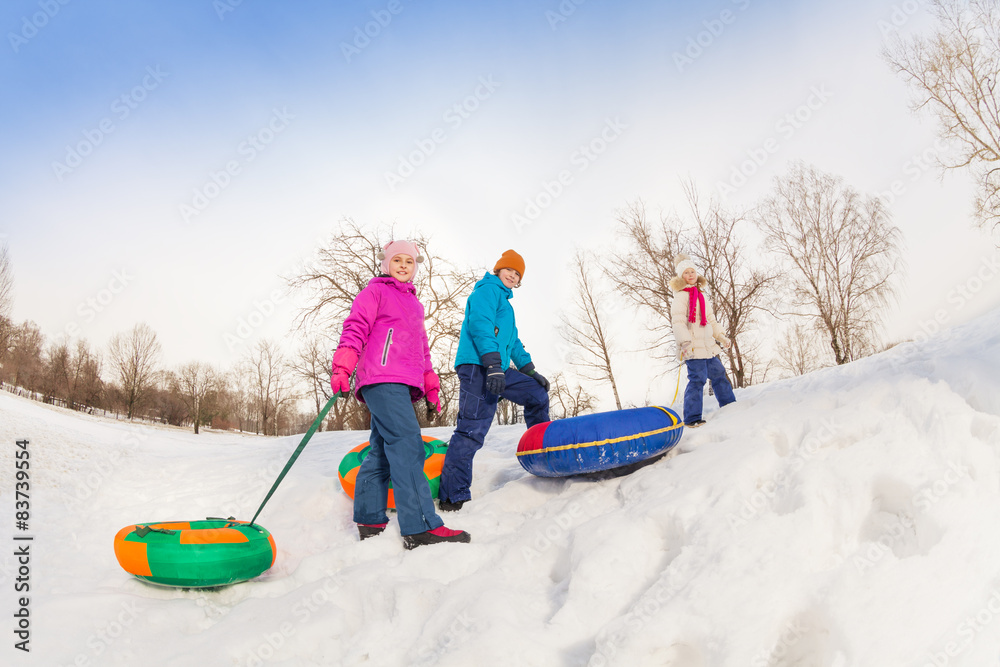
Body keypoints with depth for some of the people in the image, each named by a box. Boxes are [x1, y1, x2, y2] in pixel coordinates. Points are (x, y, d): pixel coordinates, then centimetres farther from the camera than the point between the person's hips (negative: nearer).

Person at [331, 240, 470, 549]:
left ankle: (369, 521, 13)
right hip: (382, 379, -8)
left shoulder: (414, 303, 31)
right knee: (407, 444, -19)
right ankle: (420, 527, -23)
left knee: (383, 451, 8)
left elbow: (422, 348, 33)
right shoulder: (375, 291, 9)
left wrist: (431, 385, 29)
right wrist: (342, 367, -15)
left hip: (403, 384, 8)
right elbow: (356, 328, -3)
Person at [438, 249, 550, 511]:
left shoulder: (504, 301, 32)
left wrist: (530, 370, 27)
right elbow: (480, 326, -16)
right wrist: (493, 365, -25)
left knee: (537, 394, 14)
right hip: (477, 366, -10)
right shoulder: (488, 290, 0)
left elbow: (513, 341, 35)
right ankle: (453, 497, -16)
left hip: (498, 369, 10)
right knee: (472, 429, -16)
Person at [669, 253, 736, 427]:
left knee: (719, 374, 17)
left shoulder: (701, 295, 19)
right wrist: (685, 342, -24)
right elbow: (678, 321, -15)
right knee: (698, 379, -11)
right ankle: (692, 418, -5)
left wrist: (721, 336, 21)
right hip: (693, 348, -9)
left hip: (708, 346, 9)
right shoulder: (681, 296, -7)